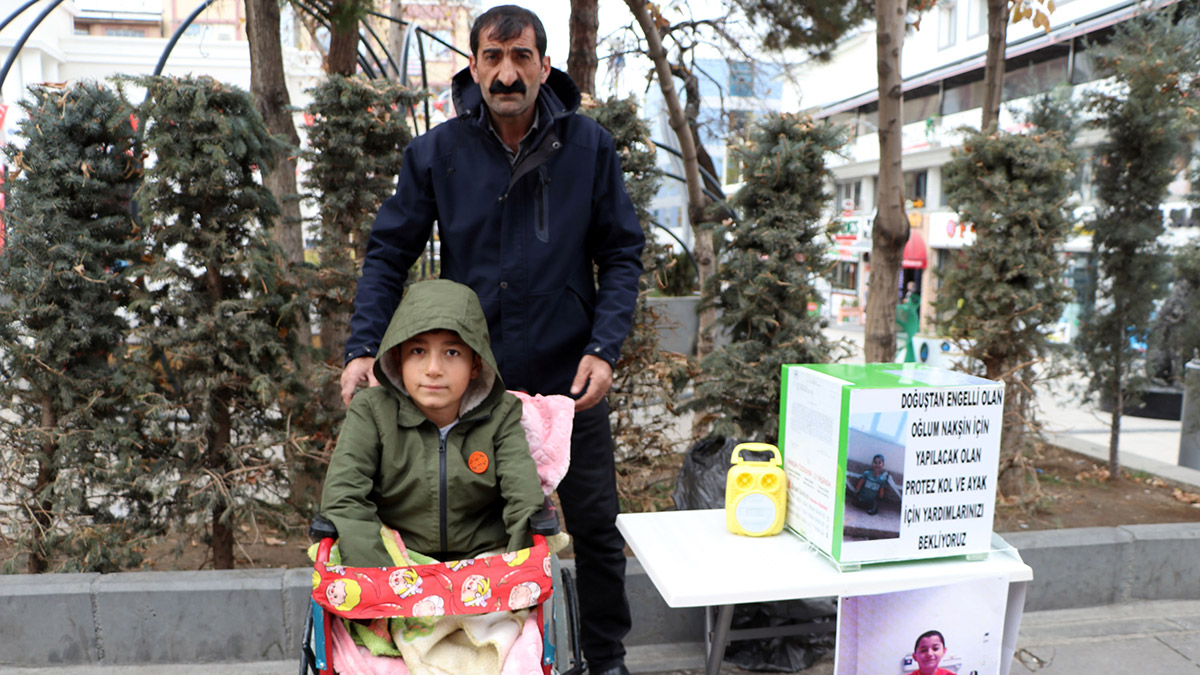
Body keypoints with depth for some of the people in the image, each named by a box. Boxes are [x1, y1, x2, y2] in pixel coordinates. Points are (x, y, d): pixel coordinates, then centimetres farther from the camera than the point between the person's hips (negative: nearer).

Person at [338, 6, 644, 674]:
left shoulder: (589, 146, -5)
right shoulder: (437, 152, -5)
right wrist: (364, 348, -13)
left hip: (569, 378, 0)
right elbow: (389, 254, -1)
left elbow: (622, 255, -1)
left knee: (597, 529, 11)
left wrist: (604, 349, -12)